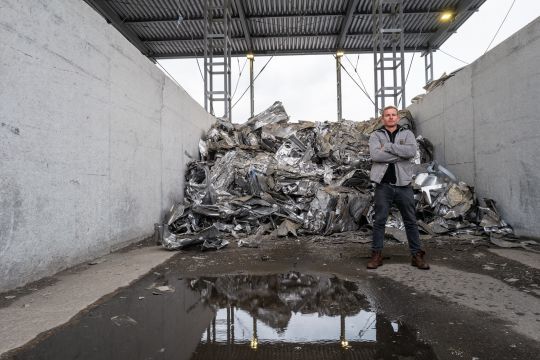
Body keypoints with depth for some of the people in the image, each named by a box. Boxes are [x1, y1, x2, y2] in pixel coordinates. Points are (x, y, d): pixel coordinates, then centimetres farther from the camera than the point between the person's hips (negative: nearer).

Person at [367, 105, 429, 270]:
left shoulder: (407, 133, 9)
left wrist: (387, 147, -13)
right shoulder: (376, 135, 5)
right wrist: (400, 154, -13)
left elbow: (412, 151, -12)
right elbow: (375, 155, -15)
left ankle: (417, 255, 21)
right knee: (379, 221, 5)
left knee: (411, 221, 9)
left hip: (403, 185, 2)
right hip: (383, 185, -1)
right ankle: (376, 255, 15)